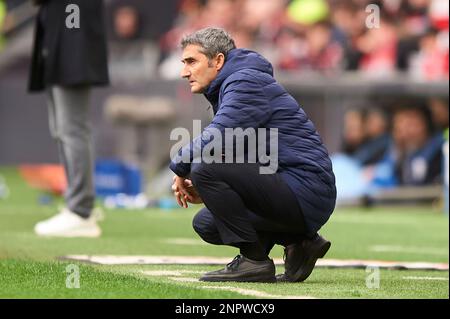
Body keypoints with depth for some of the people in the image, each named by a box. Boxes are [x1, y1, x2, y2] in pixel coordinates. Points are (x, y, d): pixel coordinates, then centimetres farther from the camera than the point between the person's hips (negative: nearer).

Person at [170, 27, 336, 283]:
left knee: (203, 168, -21)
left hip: (304, 192, -11)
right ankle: (299, 242, 12)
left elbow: (215, 141, -25)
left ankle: (253, 260, -14)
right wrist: (207, 191, 4)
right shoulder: (228, 88, 22)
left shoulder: (246, 82, -11)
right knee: (206, 224, 17)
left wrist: (180, 168, -6)